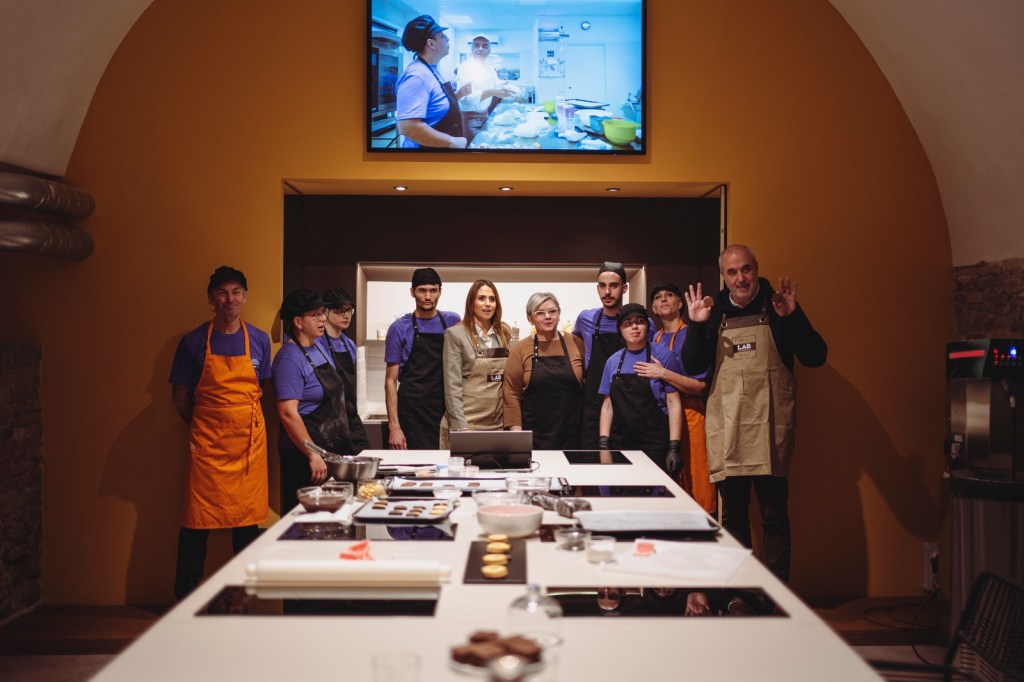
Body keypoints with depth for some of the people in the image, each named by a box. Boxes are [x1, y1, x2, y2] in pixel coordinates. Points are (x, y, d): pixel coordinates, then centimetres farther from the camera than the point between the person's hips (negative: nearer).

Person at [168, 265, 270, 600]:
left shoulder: (259, 340, 6)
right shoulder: (193, 342, 0)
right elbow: (179, 397, 6)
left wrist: (245, 421, 7)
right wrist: (202, 428, 4)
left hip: (249, 442, 2)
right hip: (206, 445, -2)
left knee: (248, 521, 7)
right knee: (197, 522, 0)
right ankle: (185, 598, 13)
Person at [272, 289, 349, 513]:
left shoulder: (320, 346, 11)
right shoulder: (290, 359, -16)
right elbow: (288, 413, -23)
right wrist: (313, 455, -25)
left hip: (332, 450, 9)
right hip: (304, 455, -8)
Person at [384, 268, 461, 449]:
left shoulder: (453, 322, 6)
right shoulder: (399, 328, 0)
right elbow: (391, 380, 0)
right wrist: (394, 426, -8)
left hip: (447, 411, 2)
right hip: (412, 413, -2)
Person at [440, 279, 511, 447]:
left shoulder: (505, 332, 8)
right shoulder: (455, 334, -6)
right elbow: (452, 385, -10)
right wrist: (462, 427, -16)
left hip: (498, 422, 4)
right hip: (465, 420, -4)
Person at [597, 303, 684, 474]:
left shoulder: (663, 356, -2)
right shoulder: (613, 361, 10)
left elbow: (674, 403, -5)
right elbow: (607, 406, 12)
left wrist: (674, 447, -11)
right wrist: (603, 443, 4)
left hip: (655, 446, -3)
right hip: (620, 444, 4)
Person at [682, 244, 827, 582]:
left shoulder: (776, 307, 0)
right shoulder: (715, 312, 8)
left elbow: (814, 357, -4)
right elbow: (693, 367, 7)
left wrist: (792, 316, -17)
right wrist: (696, 326, -8)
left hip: (769, 428, -3)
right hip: (727, 428, 3)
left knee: (775, 515, 2)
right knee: (732, 515, 12)